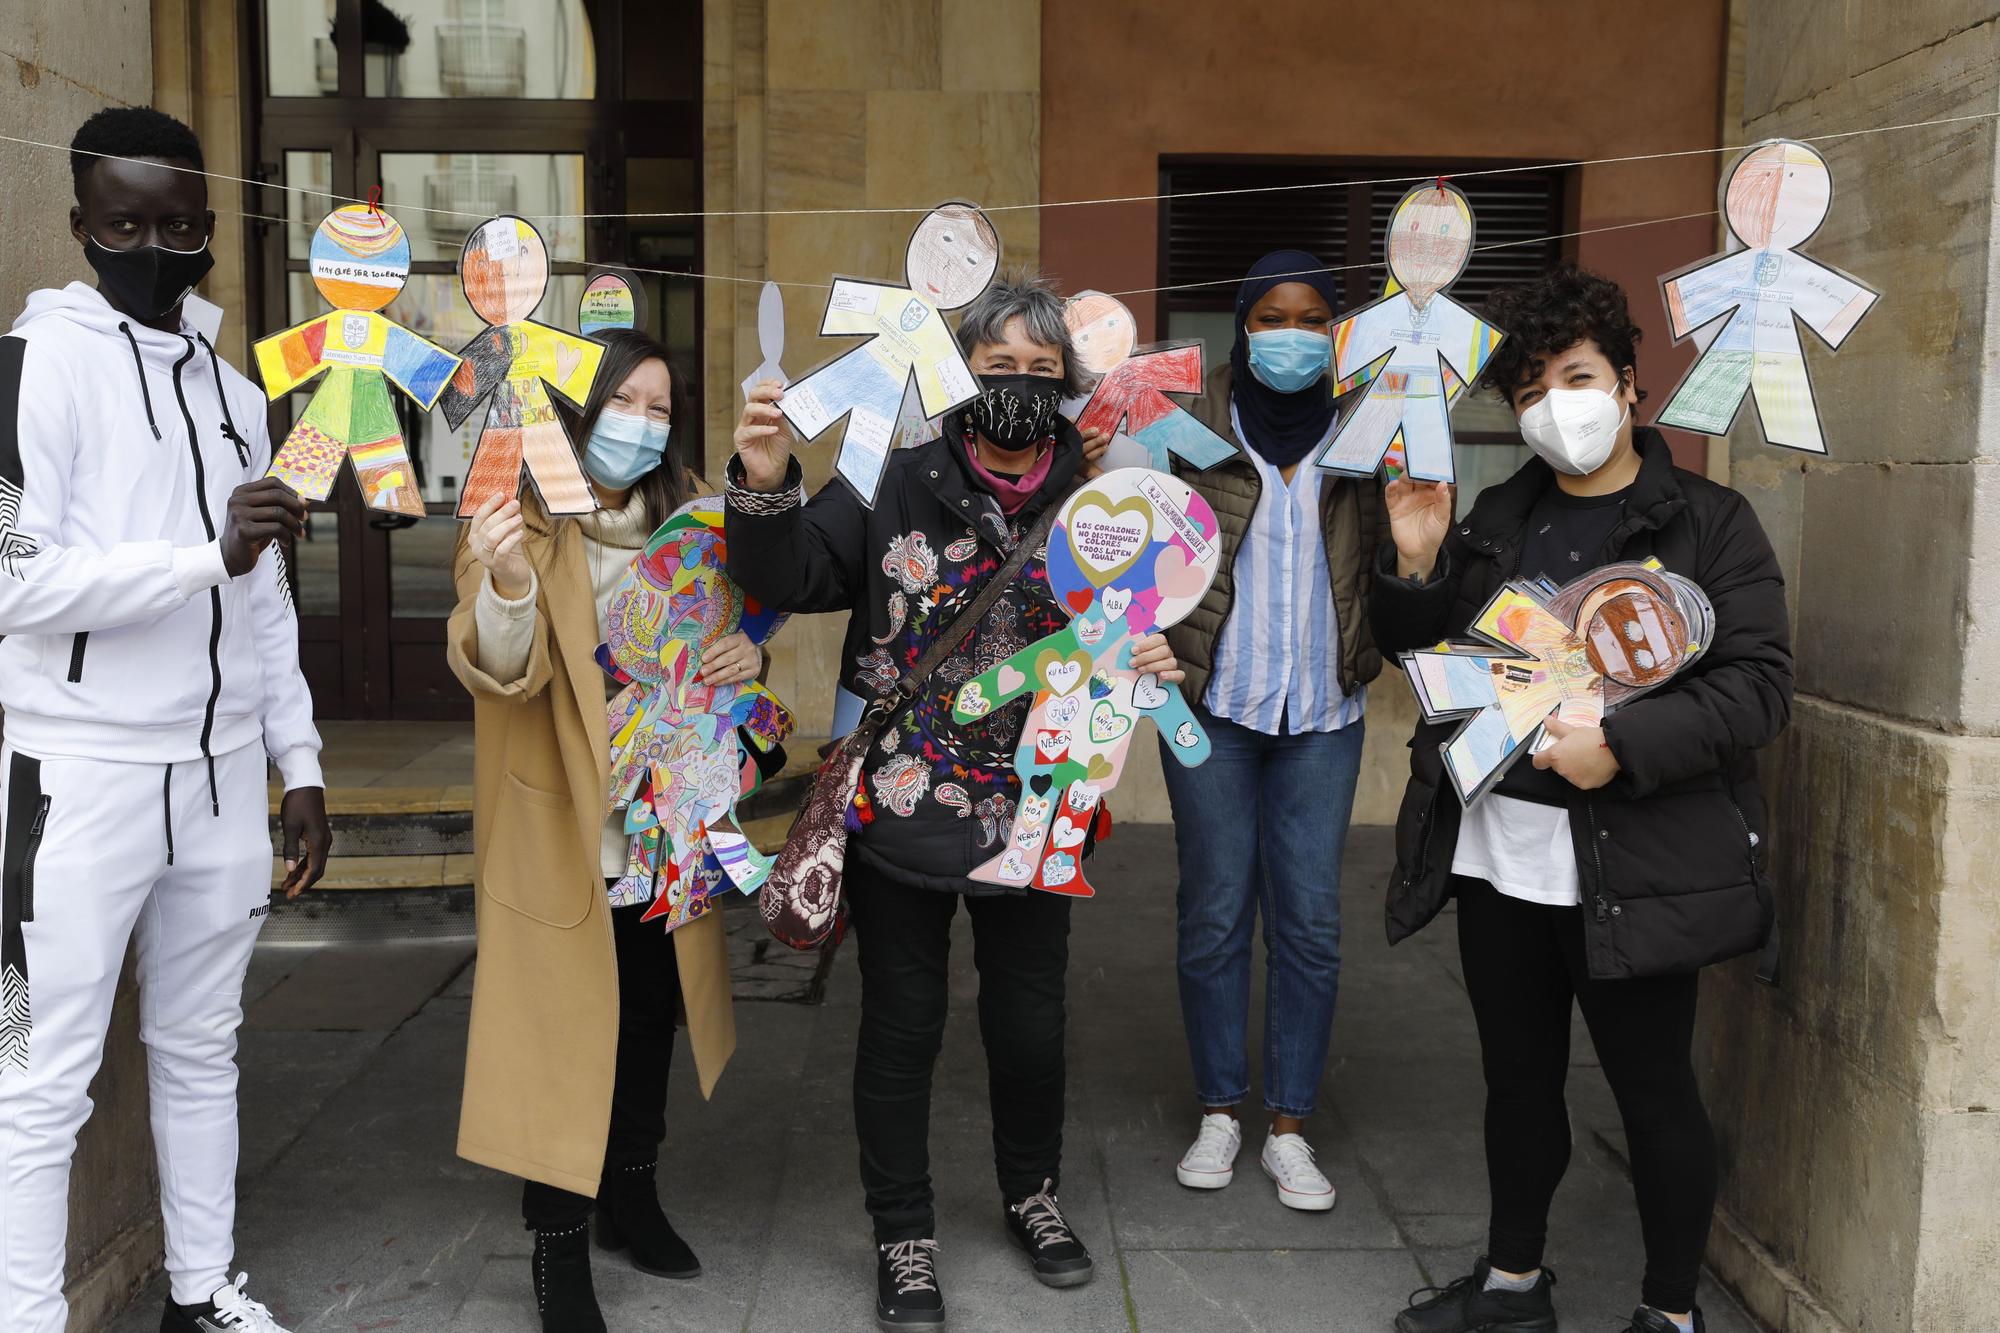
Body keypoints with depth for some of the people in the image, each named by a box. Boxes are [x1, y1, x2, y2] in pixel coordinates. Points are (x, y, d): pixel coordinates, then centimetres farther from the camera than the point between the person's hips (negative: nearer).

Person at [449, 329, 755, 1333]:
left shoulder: (683, 520, 7)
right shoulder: (522, 516, -11)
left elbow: (722, 630, 17)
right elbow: (503, 672, -22)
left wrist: (747, 652, -7)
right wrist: (506, 581, -43)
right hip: (560, 826, -6)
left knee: (651, 1015, 17)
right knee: (564, 1028, 1)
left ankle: (632, 1196, 36)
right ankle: (560, 1248, 16)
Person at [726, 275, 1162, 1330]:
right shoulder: (897, 484, -8)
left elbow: (1125, 644, 12)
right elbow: (789, 581, -14)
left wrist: (1148, 669, -10)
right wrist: (765, 489, -32)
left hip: (1029, 812, 2)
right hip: (898, 804, -2)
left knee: (1030, 1023, 14)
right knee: (901, 1026, 9)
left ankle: (1031, 1193, 41)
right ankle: (902, 1235, 29)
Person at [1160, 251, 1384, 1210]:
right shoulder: (1195, 425, -1)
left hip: (1323, 709, 1)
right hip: (1213, 701, -1)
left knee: (1310, 918, 3)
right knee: (1216, 913, 5)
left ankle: (1290, 1129, 17)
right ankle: (1218, 1113, 22)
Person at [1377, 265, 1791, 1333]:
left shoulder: (1708, 523, -3)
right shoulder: (1497, 518, 13)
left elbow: (1759, 687, -11)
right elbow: (1425, 659, 18)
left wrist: (1622, 746, -23)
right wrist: (1414, 565, 0)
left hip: (1630, 870, -5)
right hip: (1496, 851, 5)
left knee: (1654, 1091, 8)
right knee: (1519, 1077, 17)